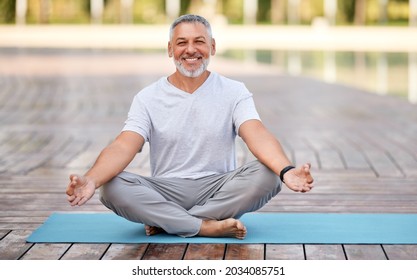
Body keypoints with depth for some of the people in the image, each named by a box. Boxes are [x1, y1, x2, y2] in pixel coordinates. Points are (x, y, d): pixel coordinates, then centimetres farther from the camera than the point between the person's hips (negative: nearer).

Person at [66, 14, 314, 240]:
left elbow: (258, 136, -17)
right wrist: (90, 180, -35)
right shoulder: (148, 98, 1)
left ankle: (167, 221, -21)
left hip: (220, 189, 0)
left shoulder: (234, 92, 0)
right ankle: (209, 226, -26)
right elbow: (123, 147, -13)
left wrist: (286, 170, -40)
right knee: (113, 188, -28)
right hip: (166, 191, 0)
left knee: (268, 175, -29)